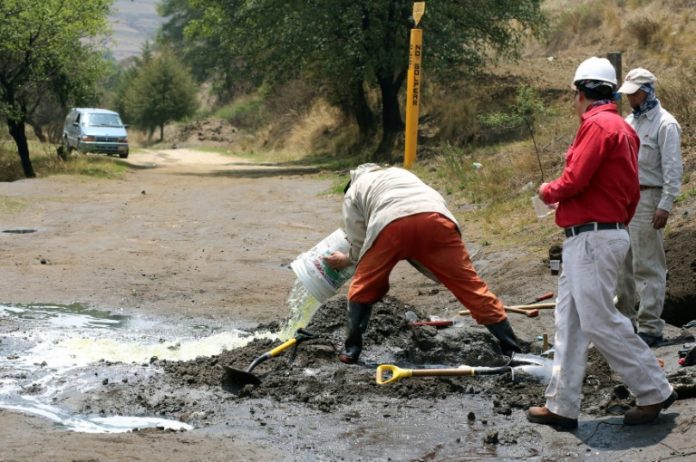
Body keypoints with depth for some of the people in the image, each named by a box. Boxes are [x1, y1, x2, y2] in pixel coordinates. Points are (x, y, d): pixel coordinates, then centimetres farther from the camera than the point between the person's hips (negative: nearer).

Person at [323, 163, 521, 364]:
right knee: (467, 283, 6)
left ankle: (351, 350, 20)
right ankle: (511, 348, 6)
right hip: (435, 217, 3)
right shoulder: (400, 172, 46)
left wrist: (346, 260, 45)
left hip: (390, 222, -3)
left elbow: (359, 245, 25)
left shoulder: (353, 191, 34)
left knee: (363, 287, 19)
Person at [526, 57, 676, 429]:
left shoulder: (598, 125, -14)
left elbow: (574, 180, -20)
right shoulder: (622, 128, 16)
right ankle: (561, 406, 12)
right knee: (570, 323, 10)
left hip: (592, 239, -10)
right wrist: (620, 226, 24)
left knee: (599, 321, -7)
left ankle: (654, 392, 2)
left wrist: (547, 191, -1)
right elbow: (631, 191, 19)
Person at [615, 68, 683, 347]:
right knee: (621, 264, 12)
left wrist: (665, 206, -18)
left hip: (646, 200, -8)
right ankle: (625, 318, 22)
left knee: (647, 267, -7)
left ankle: (650, 328, -4)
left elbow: (672, 169, -13)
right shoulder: (629, 121, 16)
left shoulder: (665, 124, -8)